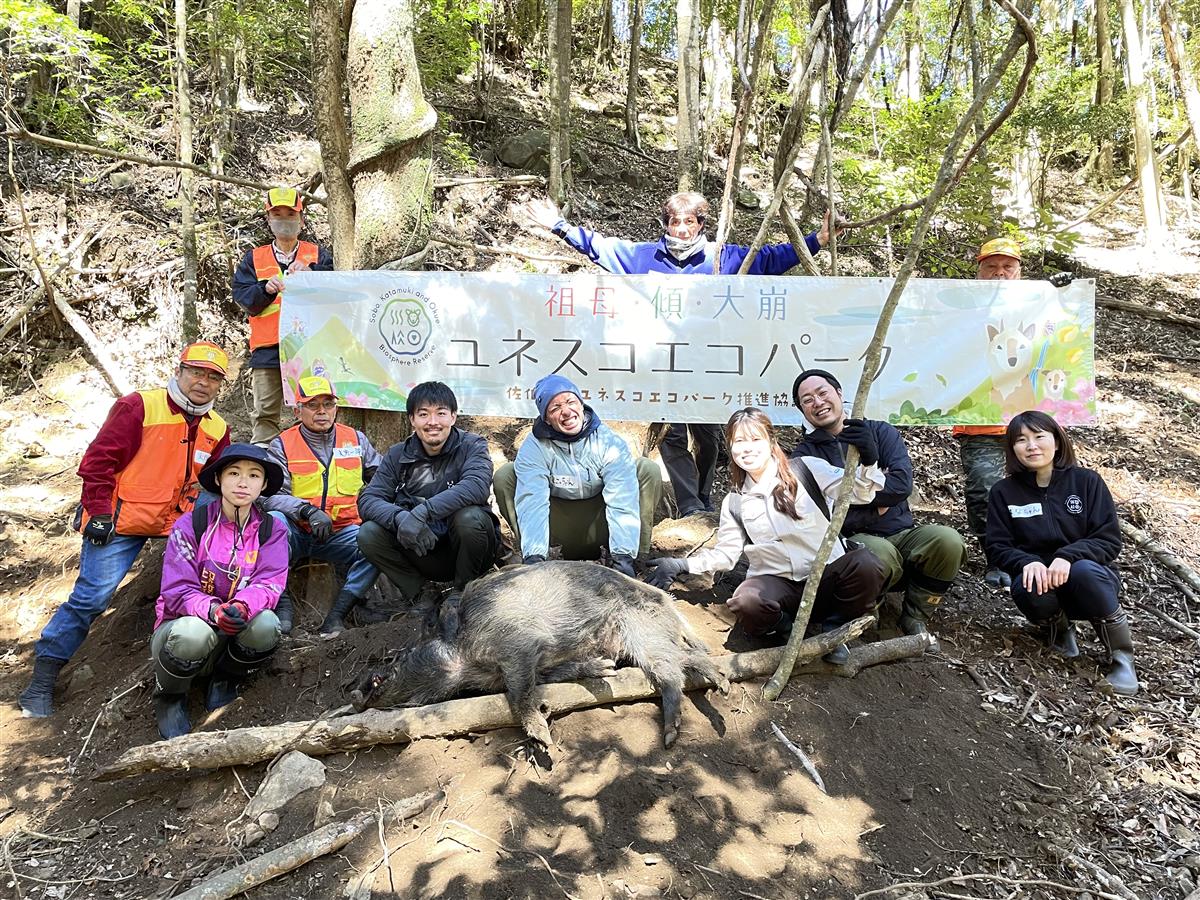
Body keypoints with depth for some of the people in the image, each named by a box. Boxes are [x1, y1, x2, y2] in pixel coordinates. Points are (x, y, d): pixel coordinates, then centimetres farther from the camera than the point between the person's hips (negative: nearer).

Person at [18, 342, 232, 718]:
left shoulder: (218, 430, 9)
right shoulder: (139, 407, -8)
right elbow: (99, 459, -9)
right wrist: (100, 513, -12)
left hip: (172, 522, 6)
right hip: (118, 520, -5)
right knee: (93, 594, -10)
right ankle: (42, 680, 4)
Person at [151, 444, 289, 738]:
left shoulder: (272, 530, -4)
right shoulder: (190, 525, -10)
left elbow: (268, 584, -16)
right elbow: (177, 591, -16)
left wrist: (242, 607, -40)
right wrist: (213, 611, -38)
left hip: (237, 633, 2)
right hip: (183, 625, -1)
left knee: (265, 624, -32)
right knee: (193, 633, -37)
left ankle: (226, 681, 3)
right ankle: (169, 697, -1)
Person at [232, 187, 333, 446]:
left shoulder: (318, 255, 13)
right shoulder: (253, 258, 16)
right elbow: (243, 296, 2)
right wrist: (266, 288, -17)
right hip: (267, 349, 1)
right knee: (265, 415, 1)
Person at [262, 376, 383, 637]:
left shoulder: (356, 440, 11)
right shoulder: (281, 446, 3)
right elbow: (271, 496, -10)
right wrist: (308, 511, -27)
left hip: (342, 532, 1)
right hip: (296, 534, -1)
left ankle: (338, 613, -26)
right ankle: (282, 604, -23)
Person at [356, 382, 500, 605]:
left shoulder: (472, 446, -7)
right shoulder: (397, 456, 3)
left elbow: (477, 486, -28)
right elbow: (367, 499, -8)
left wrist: (420, 512, -37)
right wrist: (399, 517, -31)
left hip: (464, 552, -2)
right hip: (420, 551, 3)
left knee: (470, 516, -33)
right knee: (368, 534, -19)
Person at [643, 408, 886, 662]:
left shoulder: (806, 470, -1)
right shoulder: (734, 502, 8)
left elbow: (855, 493, -7)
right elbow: (726, 553, 13)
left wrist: (867, 465, -29)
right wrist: (682, 565, 1)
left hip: (827, 574, 0)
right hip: (776, 582, 1)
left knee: (866, 566, -32)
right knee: (745, 603, -34)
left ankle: (833, 626, -4)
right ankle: (786, 628, 1)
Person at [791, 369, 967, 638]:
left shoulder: (880, 432, 8)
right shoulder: (804, 455, 3)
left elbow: (901, 484, -9)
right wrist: (876, 511, -12)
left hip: (900, 535, 3)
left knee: (946, 539, -27)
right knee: (879, 551, -37)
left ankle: (915, 617, -3)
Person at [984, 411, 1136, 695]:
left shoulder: (1086, 481, -1)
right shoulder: (1004, 491, 2)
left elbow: (1110, 540, -6)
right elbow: (996, 548, -1)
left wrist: (1068, 556, -25)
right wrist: (1027, 562, -23)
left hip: (1088, 576, -1)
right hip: (1037, 577, 1)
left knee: (1084, 571, -35)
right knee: (1028, 590, -34)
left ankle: (1122, 657, -12)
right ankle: (1059, 626, 4)